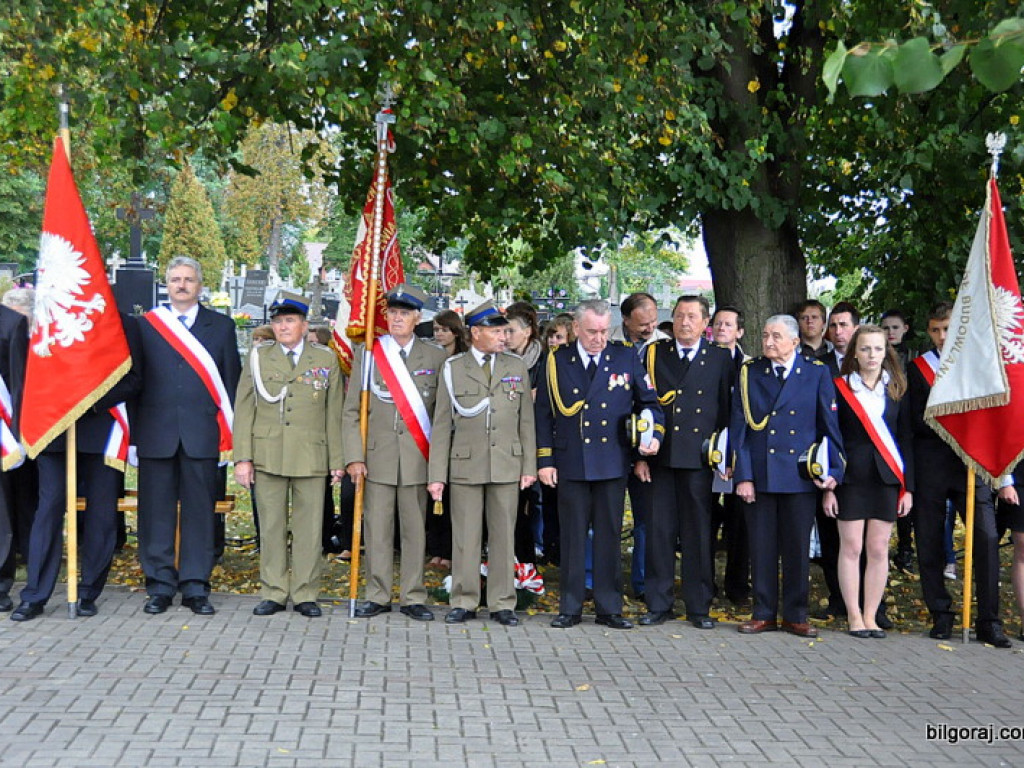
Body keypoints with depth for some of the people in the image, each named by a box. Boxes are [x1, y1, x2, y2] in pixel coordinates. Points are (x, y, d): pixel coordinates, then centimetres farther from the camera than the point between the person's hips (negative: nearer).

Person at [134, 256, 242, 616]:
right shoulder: (144, 325, 10)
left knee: (199, 510, 3)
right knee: (156, 511, 4)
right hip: (156, 434, 0)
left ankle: (195, 587, 11)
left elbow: (231, 381, 7)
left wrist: (228, 433, 0)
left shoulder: (221, 326, 10)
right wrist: (132, 430, 1)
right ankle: (160, 586, 14)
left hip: (202, 434, 0)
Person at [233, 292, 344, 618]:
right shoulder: (258, 358, 9)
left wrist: (337, 460, 3)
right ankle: (273, 593, 15)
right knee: (271, 527, 5)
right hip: (267, 456, 1)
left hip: (312, 457, -1)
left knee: (309, 527, 2)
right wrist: (242, 458, -1)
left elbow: (334, 413, 7)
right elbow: (244, 411, 6)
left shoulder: (326, 359, 8)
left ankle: (305, 594, 12)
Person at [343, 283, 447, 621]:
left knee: (415, 529, 5)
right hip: (377, 455, 0)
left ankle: (412, 597, 15)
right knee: (377, 529, 4)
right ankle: (377, 596, 16)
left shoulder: (435, 357, 6)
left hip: (417, 457, 0)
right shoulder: (366, 353, 6)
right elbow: (352, 410, 4)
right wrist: (354, 456, -5)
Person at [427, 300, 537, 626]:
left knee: (504, 535, 6)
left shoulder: (517, 367, 8)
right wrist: (437, 474, -3)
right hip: (465, 465, -1)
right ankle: (464, 602, 15)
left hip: (507, 465, 2)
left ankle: (502, 603, 15)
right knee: (465, 537, 3)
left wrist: (529, 466, 3)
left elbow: (526, 420, 9)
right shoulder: (453, 368, 2)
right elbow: (442, 424, 2)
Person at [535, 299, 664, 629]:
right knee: (572, 537, 5)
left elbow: (650, 402, 11)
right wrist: (545, 460, 0)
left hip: (612, 463, 0)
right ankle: (570, 608, 15)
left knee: (610, 536, 6)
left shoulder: (627, 359, 4)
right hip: (570, 463, 0)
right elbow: (543, 414, 5)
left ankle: (610, 608, 16)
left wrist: (655, 433, -8)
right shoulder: (556, 361, 4)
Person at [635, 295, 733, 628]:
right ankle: (659, 604, 15)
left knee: (699, 533, 4)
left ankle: (699, 607, 15)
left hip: (700, 459, -1)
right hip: (660, 456, 1)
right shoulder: (654, 354, 9)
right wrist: (640, 455, 0)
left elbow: (726, 410, 4)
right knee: (659, 530, 4)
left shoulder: (720, 358, 6)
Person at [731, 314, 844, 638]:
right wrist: (742, 476, -4)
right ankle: (764, 614, 17)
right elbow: (738, 428, 3)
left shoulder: (817, 373, 3)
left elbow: (830, 426, 4)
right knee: (761, 547, 5)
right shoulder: (749, 373, 5)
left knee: (797, 548, 6)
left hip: (801, 475, -1)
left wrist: (833, 470, -2)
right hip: (759, 475, 1)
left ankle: (795, 616, 18)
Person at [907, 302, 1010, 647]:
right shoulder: (916, 368, 7)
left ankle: (989, 621, -1)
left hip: (973, 463, 0)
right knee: (929, 544, 3)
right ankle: (941, 616, 15)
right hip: (931, 465, 0)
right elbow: (917, 422, 0)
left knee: (987, 537, -9)